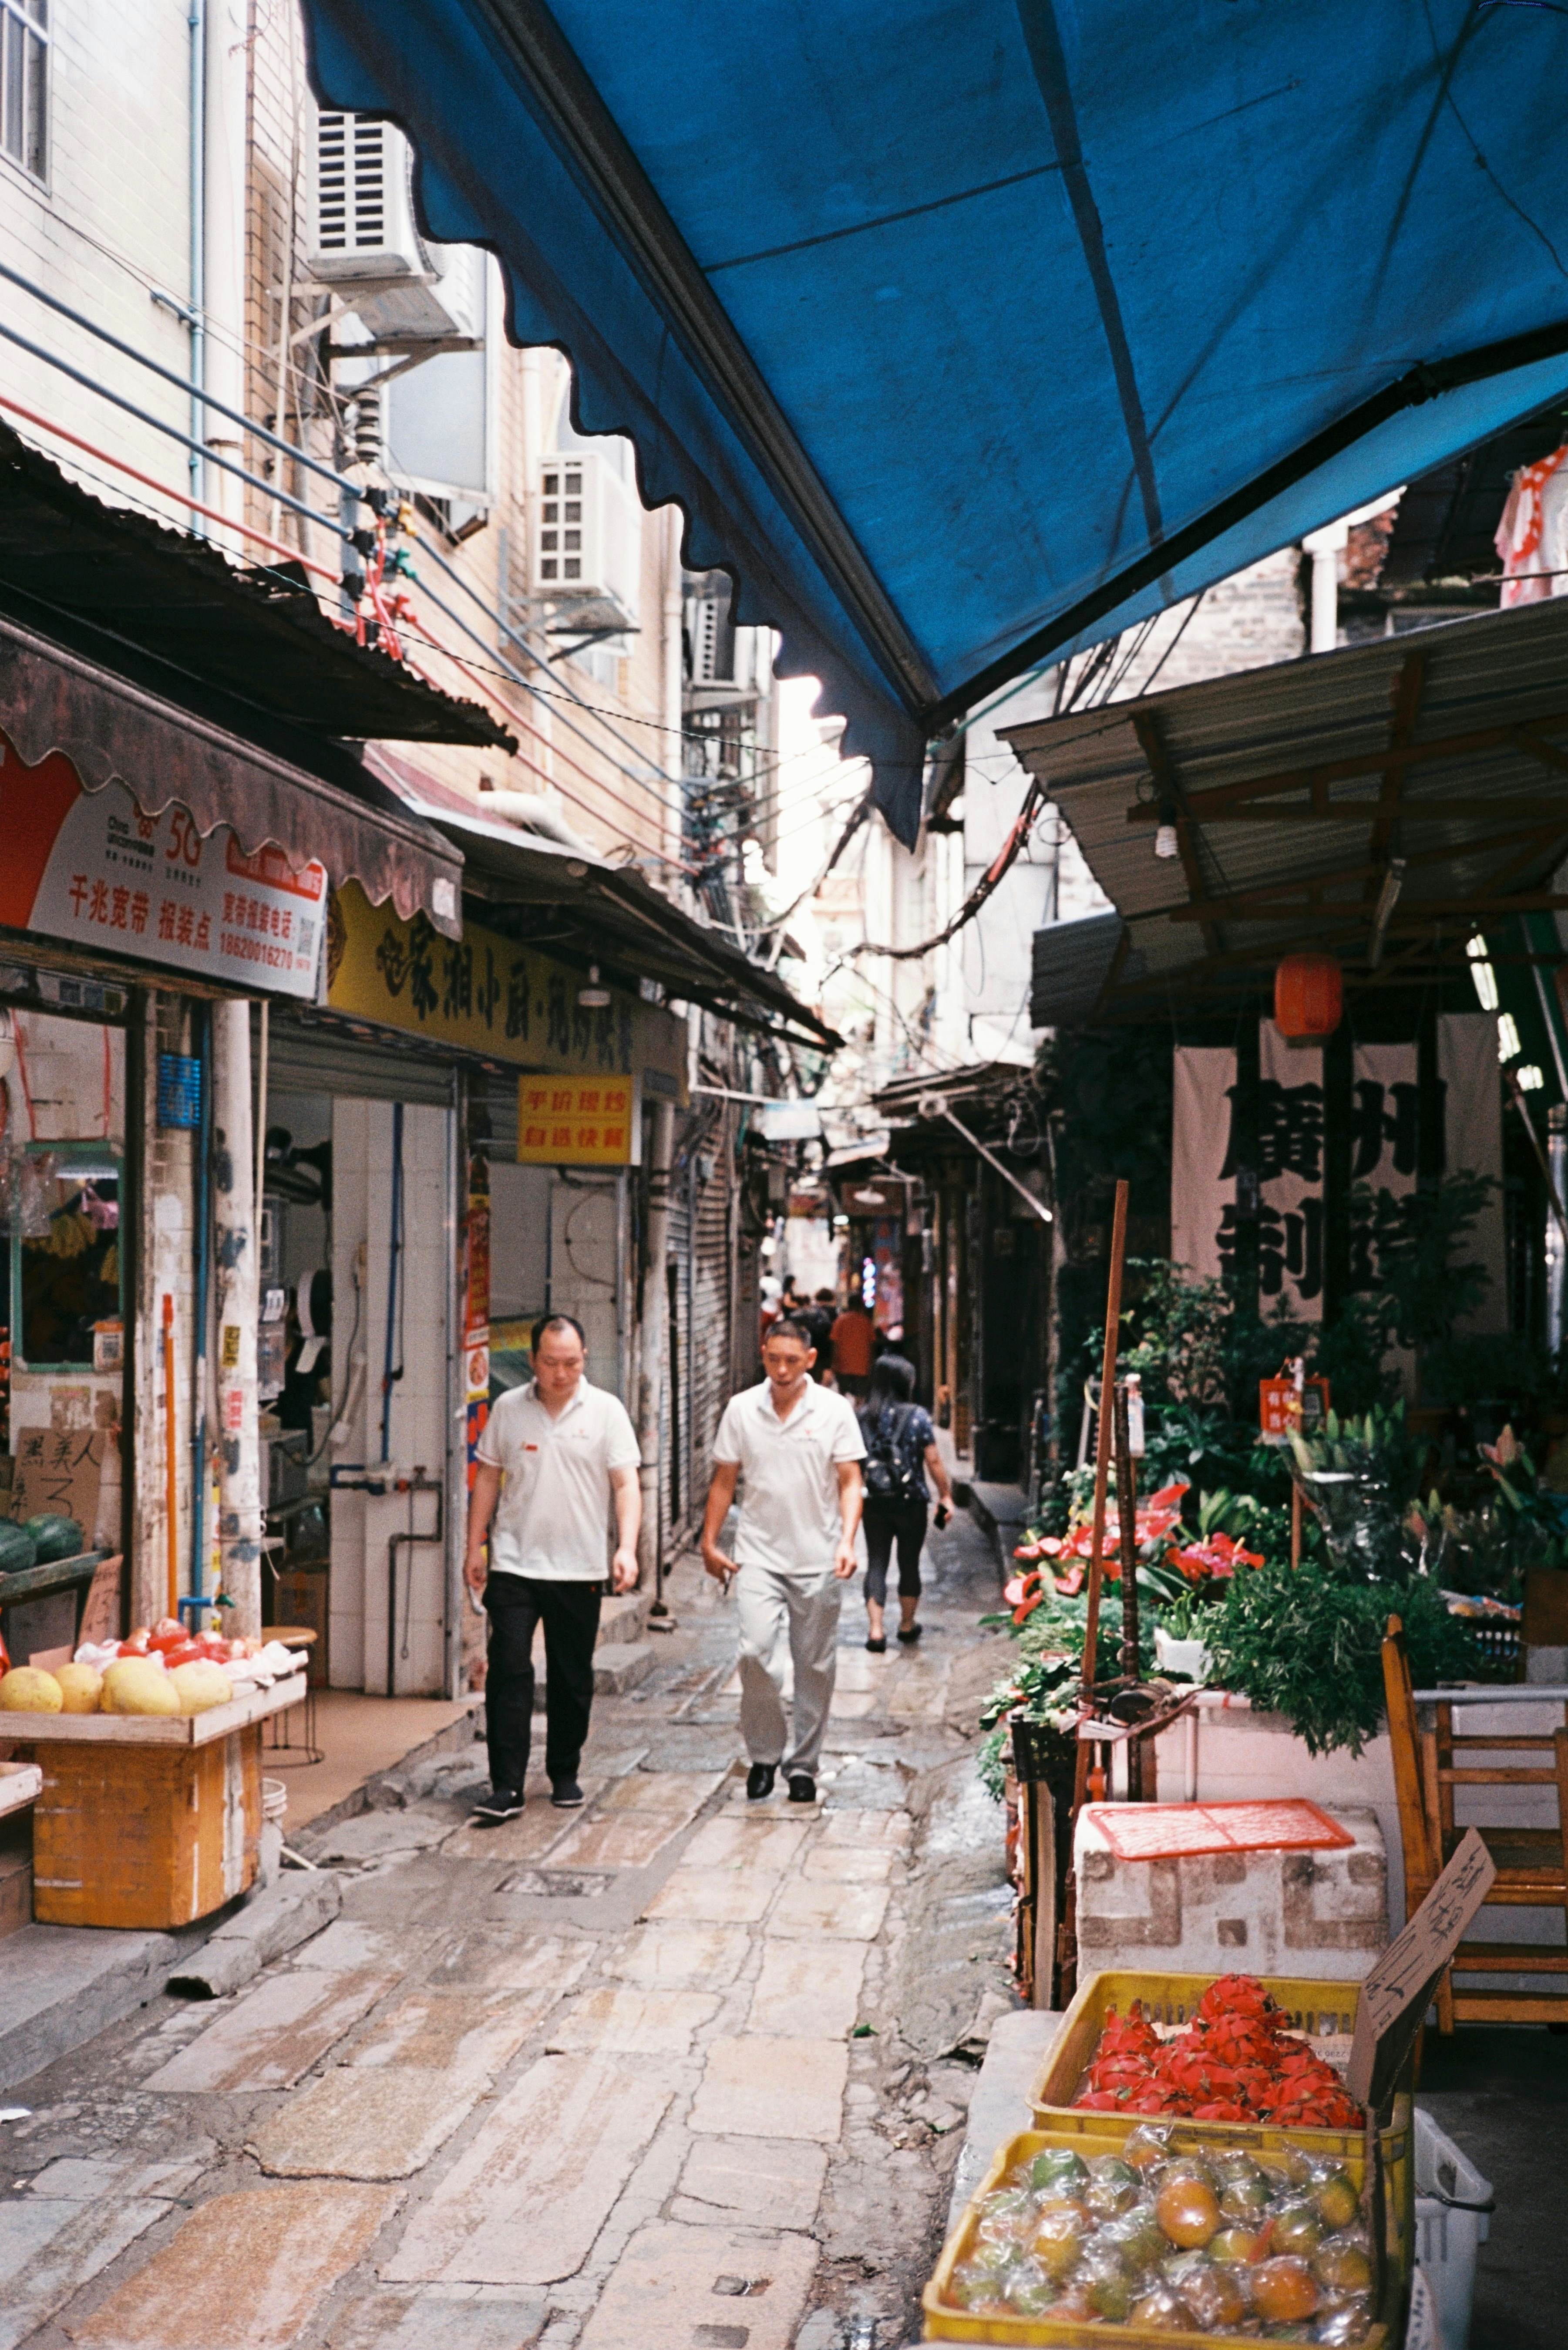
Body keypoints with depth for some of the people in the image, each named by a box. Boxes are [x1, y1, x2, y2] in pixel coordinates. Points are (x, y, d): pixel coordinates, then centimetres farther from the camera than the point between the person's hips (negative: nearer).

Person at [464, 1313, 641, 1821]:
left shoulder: (606, 1411, -1)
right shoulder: (508, 1408, 3)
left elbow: (626, 1484, -5)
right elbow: (488, 1478, 11)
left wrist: (627, 1548, -18)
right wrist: (474, 1548, 8)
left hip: (579, 1569, 0)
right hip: (514, 1565, 0)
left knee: (573, 1680, 10)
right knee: (508, 1673, -7)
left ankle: (565, 1775, 26)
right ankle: (507, 1787, -5)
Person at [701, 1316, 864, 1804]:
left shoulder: (834, 1411, -1)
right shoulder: (742, 1410, 3)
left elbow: (850, 1483, -1)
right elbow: (724, 1480, 10)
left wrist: (847, 1541, -14)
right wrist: (709, 1543, 7)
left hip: (818, 1561, 0)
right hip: (758, 1556, 0)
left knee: (815, 1667, 5)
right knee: (757, 1653, -15)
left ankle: (802, 1764, 20)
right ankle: (764, 1754, 4)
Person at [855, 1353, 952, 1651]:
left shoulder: (861, 1417, -1)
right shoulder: (916, 1416, -9)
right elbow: (933, 1461, -7)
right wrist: (946, 1496, 2)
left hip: (874, 1504, 2)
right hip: (911, 1503, -2)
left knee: (876, 1564, 6)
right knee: (909, 1564, 13)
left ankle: (876, 1631, -1)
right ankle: (908, 1625, 26)